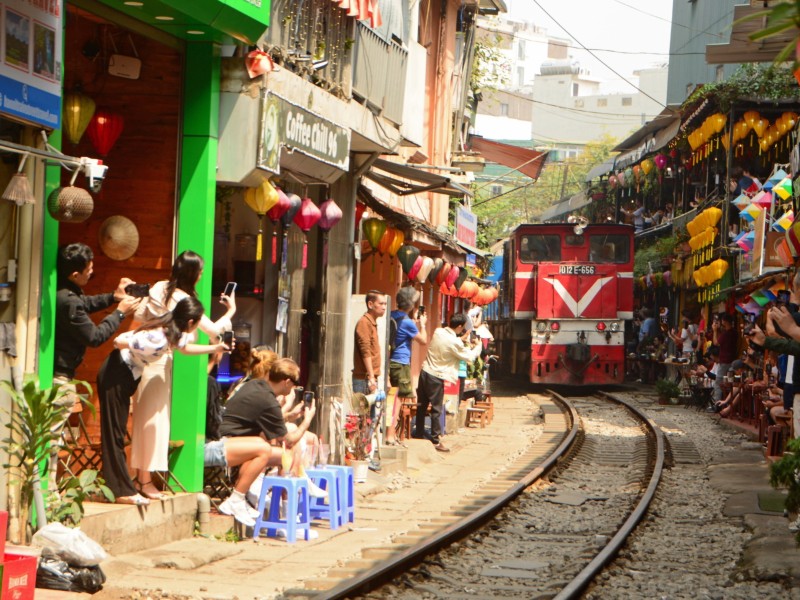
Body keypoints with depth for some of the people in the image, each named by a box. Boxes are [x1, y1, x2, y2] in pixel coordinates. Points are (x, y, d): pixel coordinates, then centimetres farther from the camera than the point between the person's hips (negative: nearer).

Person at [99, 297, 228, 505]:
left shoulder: (174, 333, 0)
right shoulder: (158, 339, -29)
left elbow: (185, 348, 24)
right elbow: (118, 342, -29)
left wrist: (215, 348, 23)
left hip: (128, 376, 10)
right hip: (116, 374, -10)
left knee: (118, 433, 12)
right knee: (114, 434, -4)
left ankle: (123, 489, 16)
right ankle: (122, 491, -2)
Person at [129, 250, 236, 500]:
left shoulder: (159, 288, 4)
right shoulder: (184, 301, -16)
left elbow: (138, 318, 11)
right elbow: (213, 330, -11)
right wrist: (231, 311, 3)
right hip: (160, 360, -8)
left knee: (142, 416, 14)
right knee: (154, 417, -2)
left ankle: (140, 472, 21)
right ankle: (146, 479, 1)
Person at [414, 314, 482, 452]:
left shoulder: (438, 332, -2)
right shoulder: (455, 343, -19)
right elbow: (469, 357, -5)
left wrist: (460, 340, 18)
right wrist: (477, 346, 13)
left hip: (425, 372, 7)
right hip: (436, 377, -7)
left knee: (422, 405, 15)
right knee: (436, 409, 1)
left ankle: (419, 434, 23)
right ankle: (435, 440, 6)